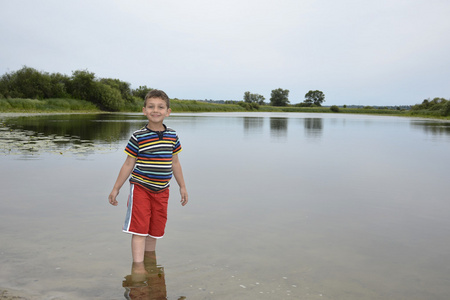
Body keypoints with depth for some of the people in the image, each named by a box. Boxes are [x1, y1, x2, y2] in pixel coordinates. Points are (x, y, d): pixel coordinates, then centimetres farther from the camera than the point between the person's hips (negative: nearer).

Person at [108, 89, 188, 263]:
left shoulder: (172, 136, 2)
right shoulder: (138, 136, -9)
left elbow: (175, 163, 13)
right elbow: (128, 164, -2)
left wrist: (182, 187, 16)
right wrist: (116, 189, 2)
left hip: (161, 191, 4)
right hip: (140, 188, -4)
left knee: (155, 229, 13)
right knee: (139, 229, -7)